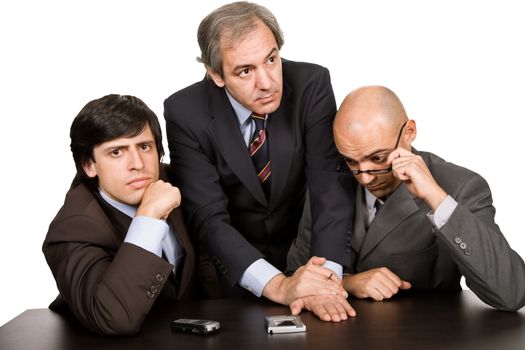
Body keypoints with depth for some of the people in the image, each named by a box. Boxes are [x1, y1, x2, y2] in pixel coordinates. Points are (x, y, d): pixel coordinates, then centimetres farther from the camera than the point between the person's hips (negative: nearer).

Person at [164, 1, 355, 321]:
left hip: (304, 251, 1)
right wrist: (277, 284, -36)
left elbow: (331, 186, -19)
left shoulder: (311, 84, -15)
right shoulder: (186, 112, -17)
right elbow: (208, 218, -22)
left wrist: (328, 275, -35)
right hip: (231, 264, 0)